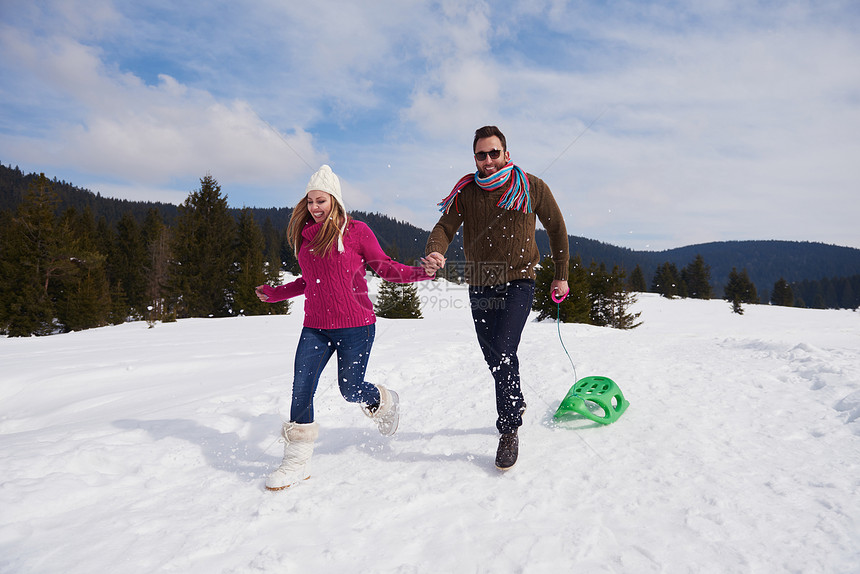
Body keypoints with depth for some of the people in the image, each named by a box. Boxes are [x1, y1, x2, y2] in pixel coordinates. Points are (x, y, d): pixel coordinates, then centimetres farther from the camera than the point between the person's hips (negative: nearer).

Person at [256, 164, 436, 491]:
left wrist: (417, 273, -17)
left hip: (355, 327, -4)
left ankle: (385, 402, 37)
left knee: (350, 389, 2)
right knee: (301, 389, -2)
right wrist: (275, 294, 30)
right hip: (315, 328, 5)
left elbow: (383, 267, -1)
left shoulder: (356, 231, -4)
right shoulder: (305, 236, 11)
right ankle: (297, 461, 12)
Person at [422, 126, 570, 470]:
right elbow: (445, 227, -10)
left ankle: (509, 431, -3)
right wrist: (434, 253, -34)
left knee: (503, 352, -19)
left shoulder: (532, 188, -5)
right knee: (494, 359, 14)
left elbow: (556, 229, 7)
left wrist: (561, 275, 9)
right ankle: (516, 403, 42)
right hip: (480, 286, 4)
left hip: (518, 281, -3)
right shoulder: (466, 192, 0)